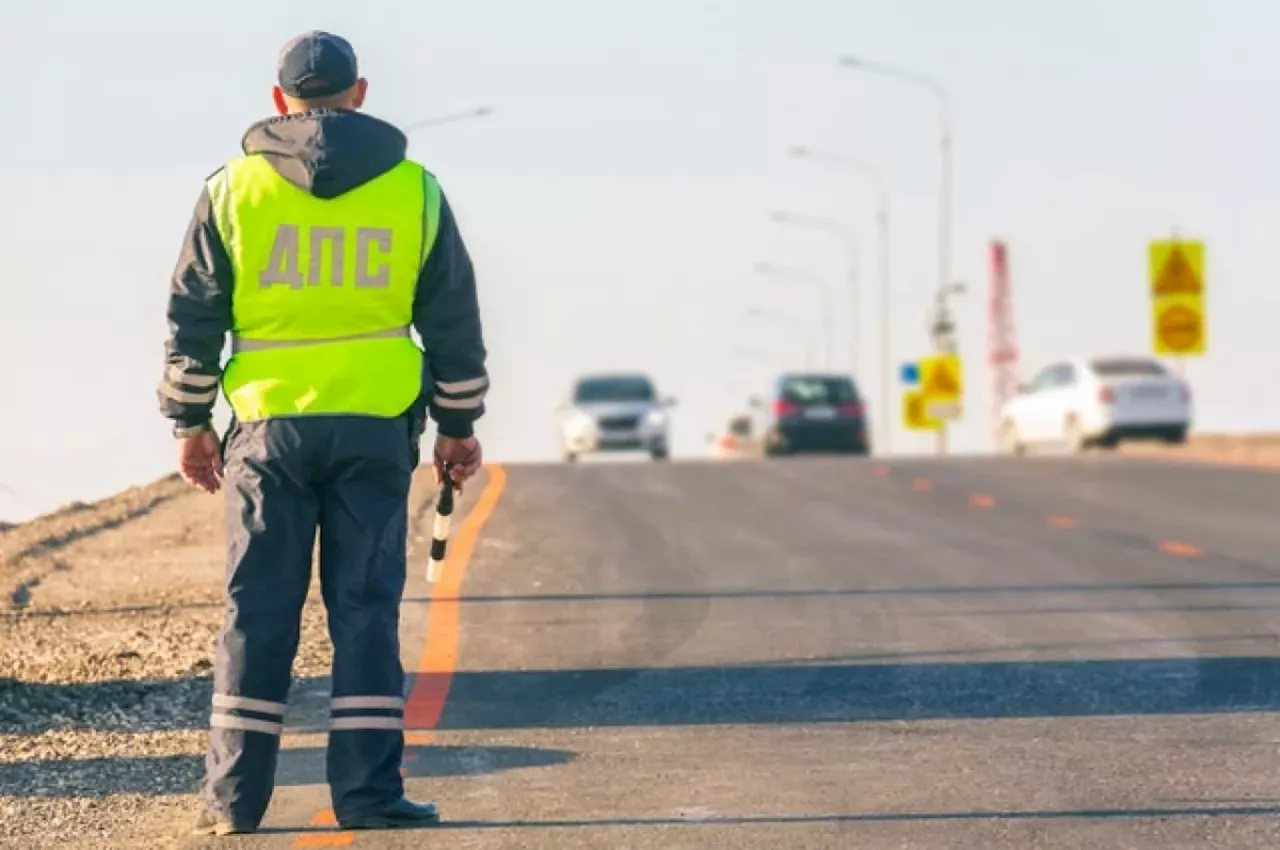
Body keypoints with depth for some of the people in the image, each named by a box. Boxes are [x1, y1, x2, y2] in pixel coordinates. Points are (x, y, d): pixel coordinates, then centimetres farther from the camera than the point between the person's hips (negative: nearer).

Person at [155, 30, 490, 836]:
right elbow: (454, 322, 6)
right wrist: (459, 425, 14)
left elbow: (193, 315, 4)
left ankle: (235, 794, 5)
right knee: (366, 605, 3)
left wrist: (191, 421, 11)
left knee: (259, 607, 4)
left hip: (270, 425, 0)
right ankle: (369, 792, -1)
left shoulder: (234, 187, 2)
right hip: (376, 428, 0)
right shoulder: (413, 189, 4)